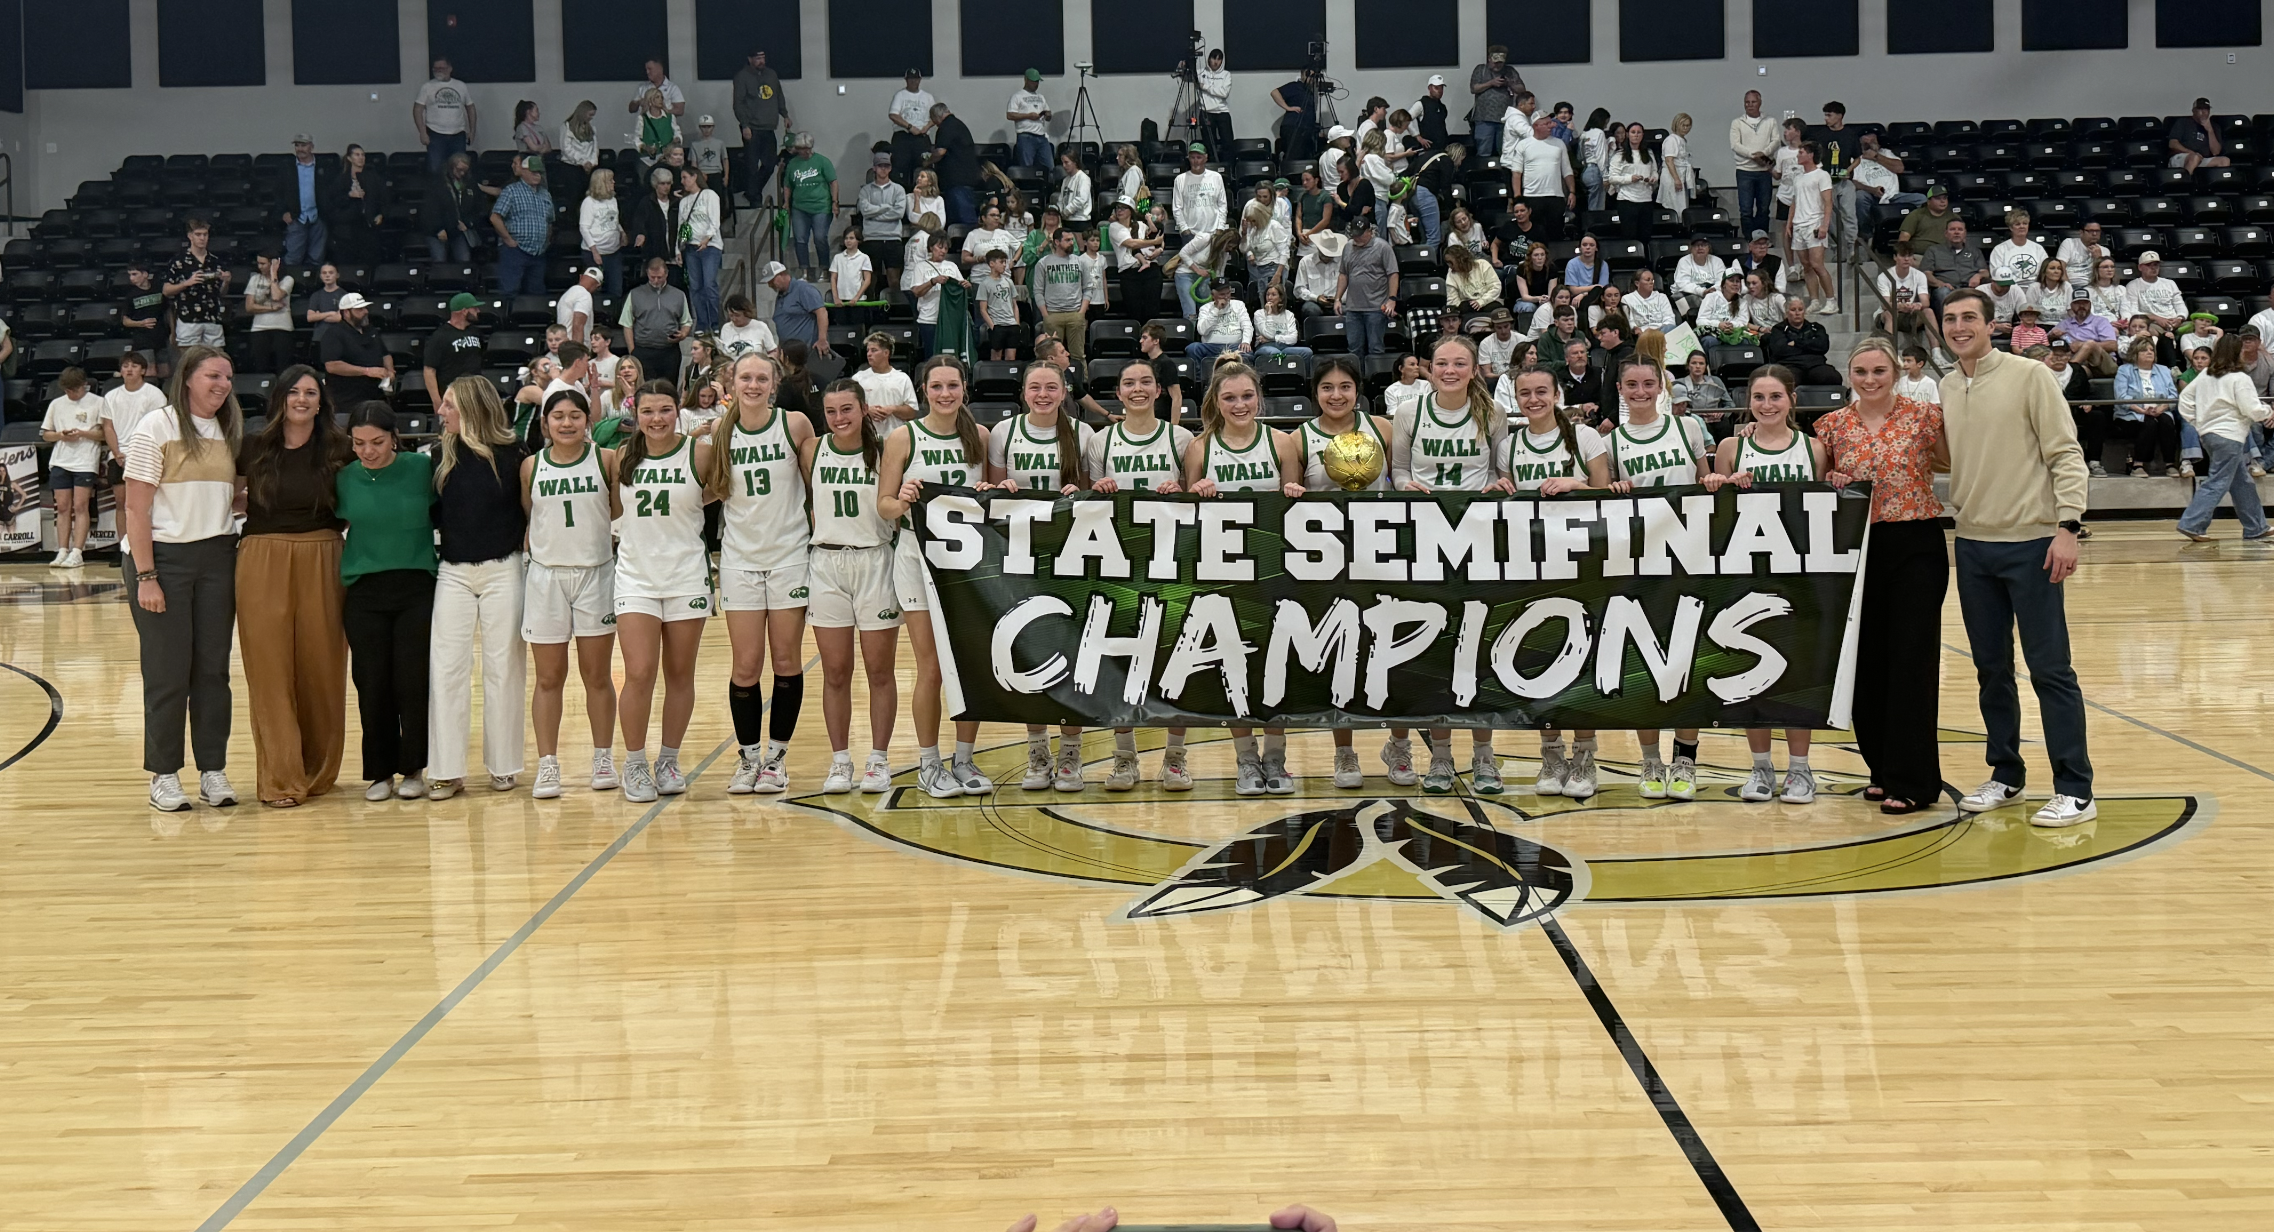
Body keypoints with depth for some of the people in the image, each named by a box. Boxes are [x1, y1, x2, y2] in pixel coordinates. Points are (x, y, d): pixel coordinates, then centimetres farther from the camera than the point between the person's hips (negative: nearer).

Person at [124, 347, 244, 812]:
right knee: (167, 671, -1)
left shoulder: (229, 431, 12)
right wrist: (145, 576, -14)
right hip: (164, 557, -5)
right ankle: (163, 775, 8)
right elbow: (136, 508, -9)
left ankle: (213, 770, 13)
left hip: (217, 559, 5)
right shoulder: (157, 427, -6)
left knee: (213, 668, 5)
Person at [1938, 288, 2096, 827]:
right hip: (1973, 544, 6)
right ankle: (2005, 774, 24)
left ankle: (2075, 791, 0)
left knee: (2049, 668, -4)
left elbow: (2066, 454, -9)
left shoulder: (2030, 376, -6)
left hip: (2030, 542, -5)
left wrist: (2067, 526, -17)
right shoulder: (1945, 392, 10)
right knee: (1991, 667, 12)